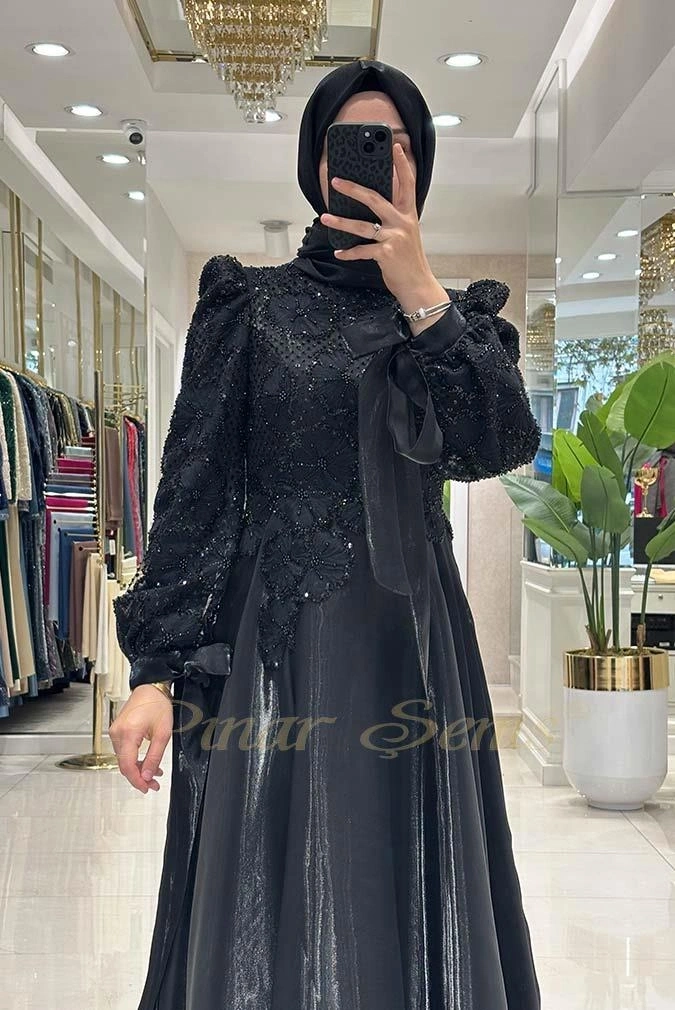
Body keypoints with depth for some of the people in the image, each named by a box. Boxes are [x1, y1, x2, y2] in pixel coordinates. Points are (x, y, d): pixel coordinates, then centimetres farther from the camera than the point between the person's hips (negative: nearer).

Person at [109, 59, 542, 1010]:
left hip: (410, 643, 2)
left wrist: (416, 290, -15)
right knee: (265, 906, 4)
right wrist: (154, 668, -9)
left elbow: (505, 444, -9)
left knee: (410, 896, 9)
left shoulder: (462, 312, 10)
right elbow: (191, 488, -2)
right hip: (270, 643, -1)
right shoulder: (249, 306, 4)